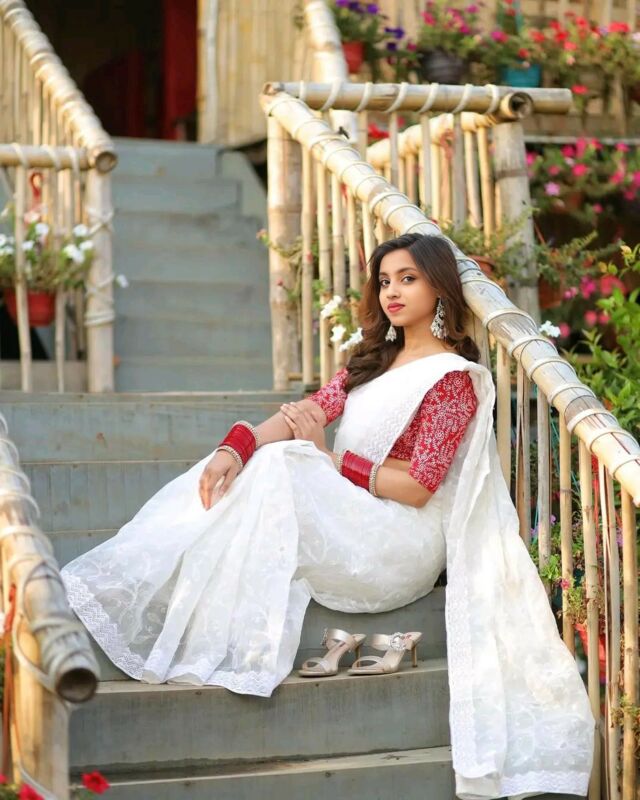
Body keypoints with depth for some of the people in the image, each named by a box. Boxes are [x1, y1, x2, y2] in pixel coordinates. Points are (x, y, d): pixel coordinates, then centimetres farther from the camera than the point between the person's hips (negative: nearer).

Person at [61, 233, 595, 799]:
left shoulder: (453, 377, -5)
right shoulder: (377, 358, 19)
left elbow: (418, 488, -13)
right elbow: (311, 410, 5)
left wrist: (330, 460, -11)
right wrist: (236, 446, -13)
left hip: (404, 543, -8)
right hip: (351, 525, 8)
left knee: (278, 472, -29)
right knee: (233, 472, -12)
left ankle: (216, 648, -29)